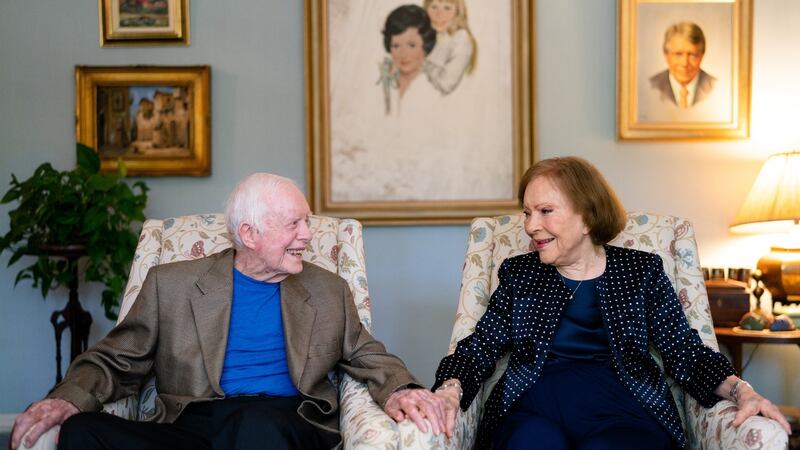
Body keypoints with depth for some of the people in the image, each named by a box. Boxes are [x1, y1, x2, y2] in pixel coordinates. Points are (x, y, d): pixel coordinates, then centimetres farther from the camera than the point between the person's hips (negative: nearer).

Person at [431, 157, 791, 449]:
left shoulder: (642, 271, 14)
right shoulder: (518, 274, 17)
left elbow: (685, 353, 8)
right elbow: (478, 349, 9)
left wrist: (741, 391, -11)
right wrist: (449, 392, -13)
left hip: (621, 405, 0)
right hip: (534, 407, 1)